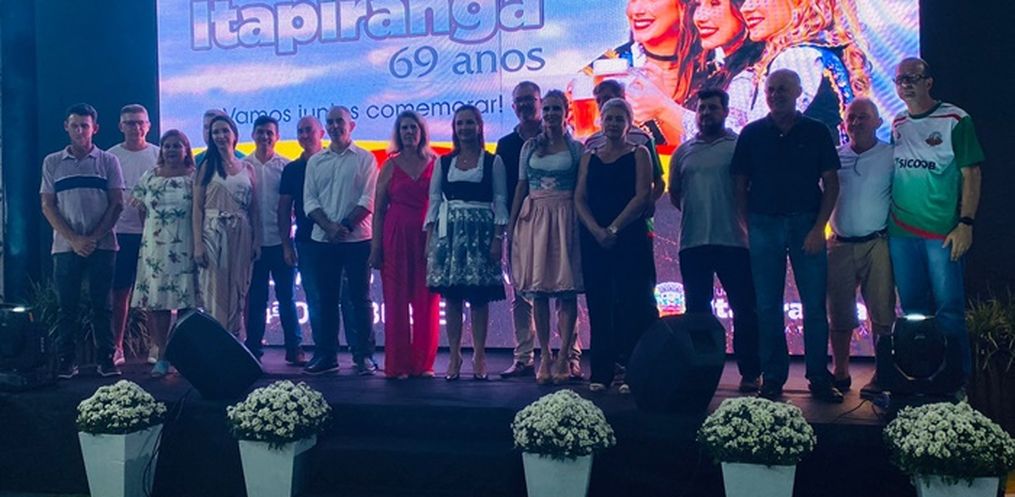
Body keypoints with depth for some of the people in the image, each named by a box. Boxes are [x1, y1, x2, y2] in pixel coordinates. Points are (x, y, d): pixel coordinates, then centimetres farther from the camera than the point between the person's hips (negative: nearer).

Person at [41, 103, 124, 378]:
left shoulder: (108, 161, 5)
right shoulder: (52, 162, 8)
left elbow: (116, 204, 1)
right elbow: (47, 206, 5)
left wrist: (94, 238, -9)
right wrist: (74, 239, -7)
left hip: (102, 245, -1)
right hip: (66, 246, 1)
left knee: (102, 304, 3)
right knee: (66, 305, 3)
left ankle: (106, 359, 7)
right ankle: (66, 361, 9)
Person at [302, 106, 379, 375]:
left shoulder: (365, 159, 4)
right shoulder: (315, 162, 14)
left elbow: (369, 199, -5)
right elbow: (309, 199, 6)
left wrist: (346, 225, -15)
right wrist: (329, 226, -10)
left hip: (357, 239, -3)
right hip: (323, 240, 3)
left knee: (360, 298, 0)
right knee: (326, 299, 7)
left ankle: (364, 356, 6)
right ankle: (325, 355, 14)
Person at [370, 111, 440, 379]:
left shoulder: (435, 164, 6)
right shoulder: (390, 166, 7)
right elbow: (378, 209, 5)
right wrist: (376, 246, -2)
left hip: (427, 237, 0)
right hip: (396, 237, 0)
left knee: (426, 302, 1)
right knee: (396, 300, 2)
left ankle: (423, 363, 11)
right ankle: (397, 364, 9)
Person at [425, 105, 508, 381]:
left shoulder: (493, 161, 5)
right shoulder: (444, 162, 12)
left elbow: (500, 202, 0)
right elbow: (434, 201, 9)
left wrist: (498, 238, -9)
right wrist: (429, 239, 1)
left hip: (481, 231, -2)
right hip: (449, 232, 2)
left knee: (479, 297, -2)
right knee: (451, 296, 0)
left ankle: (479, 356, 7)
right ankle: (454, 356, 8)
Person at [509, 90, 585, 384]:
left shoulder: (576, 148, 5)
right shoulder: (530, 147, 12)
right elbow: (521, 186, 11)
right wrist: (511, 224, 5)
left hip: (565, 219, -2)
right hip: (534, 217, 2)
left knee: (567, 288, -5)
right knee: (538, 289, 2)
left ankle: (563, 357, -1)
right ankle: (545, 356, 11)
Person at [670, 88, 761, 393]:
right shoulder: (683, 152, 14)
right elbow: (674, 193, 19)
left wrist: (745, 218, 0)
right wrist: (695, 214, 11)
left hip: (734, 240, -4)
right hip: (693, 242, 4)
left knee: (744, 308, 1)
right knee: (697, 309, 10)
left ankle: (750, 372, 9)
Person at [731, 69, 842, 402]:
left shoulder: (816, 132, 5)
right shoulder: (752, 134, 7)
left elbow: (831, 183, 3)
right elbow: (740, 185, 7)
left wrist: (818, 228, -7)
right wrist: (747, 228, -2)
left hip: (806, 224, -1)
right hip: (764, 226, 1)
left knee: (815, 305, 0)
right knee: (768, 307, 3)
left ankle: (820, 379, 9)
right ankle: (772, 379, 12)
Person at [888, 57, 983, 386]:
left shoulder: (955, 120, -3)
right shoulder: (897, 125, 12)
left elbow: (970, 174, -5)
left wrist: (965, 224, -12)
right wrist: (884, 221, 11)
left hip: (942, 232, -5)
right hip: (900, 232, 5)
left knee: (949, 308, -4)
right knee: (912, 308, 10)